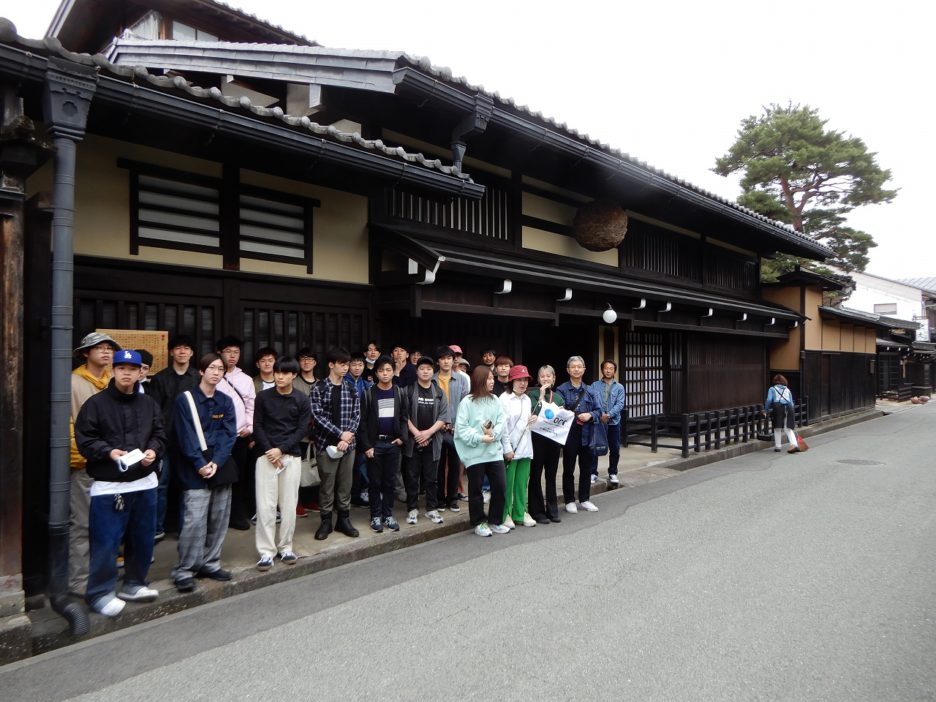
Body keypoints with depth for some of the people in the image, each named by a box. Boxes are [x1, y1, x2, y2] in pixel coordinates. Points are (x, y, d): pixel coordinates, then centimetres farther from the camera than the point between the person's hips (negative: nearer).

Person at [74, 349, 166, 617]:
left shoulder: (149, 404, 9)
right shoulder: (96, 403, -5)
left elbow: (159, 434, 11)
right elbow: (84, 439, -9)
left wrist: (153, 451, -9)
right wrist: (109, 452, -23)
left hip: (144, 483, 5)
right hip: (108, 486, -5)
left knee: (143, 538, 14)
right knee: (106, 541, -1)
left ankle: (134, 584, 30)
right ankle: (100, 593, 14)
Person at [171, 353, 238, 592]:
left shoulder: (225, 402, 11)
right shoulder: (186, 399, -2)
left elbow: (229, 434, 3)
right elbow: (186, 435, -9)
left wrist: (216, 462, -11)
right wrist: (200, 464, -15)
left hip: (221, 467, 5)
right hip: (195, 470, -5)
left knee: (219, 519, 8)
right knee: (194, 521, -9)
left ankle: (210, 563, 21)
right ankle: (184, 571, 2)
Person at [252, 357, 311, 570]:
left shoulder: (302, 400, 2)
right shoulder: (263, 397, 3)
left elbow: (302, 429, -2)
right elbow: (257, 426, 0)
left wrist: (281, 449, -12)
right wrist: (269, 451, -11)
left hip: (292, 456, 1)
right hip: (266, 455, 0)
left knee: (289, 504, 5)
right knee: (265, 505, -3)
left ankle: (285, 547, 18)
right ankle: (266, 551, 5)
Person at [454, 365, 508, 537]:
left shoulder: (495, 400, 6)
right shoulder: (467, 402, -9)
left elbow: (501, 422, 2)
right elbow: (461, 428, -12)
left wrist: (493, 434, -16)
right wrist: (480, 438, -17)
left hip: (494, 451, 5)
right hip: (474, 453, -4)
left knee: (500, 486, 6)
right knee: (476, 489, 7)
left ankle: (495, 521, 22)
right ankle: (479, 523, 22)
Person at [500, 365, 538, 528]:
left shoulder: (527, 399, 13)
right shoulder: (504, 399, -10)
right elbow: (503, 425, -14)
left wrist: (534, 419, 2)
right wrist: (507, 448, -17)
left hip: (525, 447, 6)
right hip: (510, 448, -6)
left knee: (522, 483, 11)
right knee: (507, 483, 1)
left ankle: (520, 513, 22)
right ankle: (505, 514, 13)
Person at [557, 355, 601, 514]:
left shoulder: (589, 391, 6)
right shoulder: (561, 390, -7)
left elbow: (598, 410, 9)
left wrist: (590, 415, -10)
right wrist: (572, 418, -24)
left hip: (586, 435, 4)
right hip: (569, 435, -4)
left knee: (586, 468, 13)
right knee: (568, 469, 8)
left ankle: (585, 499, 27)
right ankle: (569, 501, 20)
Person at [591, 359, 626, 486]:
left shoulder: (619, 387, 5)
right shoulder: (594, 385, 3)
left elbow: (620, 404, -5)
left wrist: (608, 415, -19)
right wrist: (599, 414, -20)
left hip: (613, 422, 1)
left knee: (615, 450, 7)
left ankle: (613, 473, 23)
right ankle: (593, 473, 12)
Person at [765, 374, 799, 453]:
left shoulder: (772, 389, 13)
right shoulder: (787, 390, 24)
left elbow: (769, 400, -1)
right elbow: (791, 403, 19)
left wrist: (766, 410, 9)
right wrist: (790, 411, 28)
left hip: (777, 407, -3)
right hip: (788, 408, 3)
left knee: (777, 428, 8)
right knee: (788, 428, 5)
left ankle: (777, 446, 10)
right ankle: (794, 444, -11)